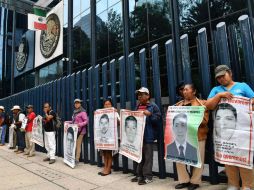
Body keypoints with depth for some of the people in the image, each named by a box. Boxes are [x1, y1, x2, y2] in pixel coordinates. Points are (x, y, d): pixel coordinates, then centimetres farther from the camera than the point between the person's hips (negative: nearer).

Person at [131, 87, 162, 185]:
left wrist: (150, 115, -23)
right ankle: (139, 175, 26)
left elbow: (158, 119, -12)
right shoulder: (138, 107, 16)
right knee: (140, 156, 15)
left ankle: (147, 176, 10)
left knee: (147, 157, 0)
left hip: (148, 136, -7)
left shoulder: (153, 106, -5)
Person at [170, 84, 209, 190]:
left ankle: (195, 181, 22)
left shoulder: (202, 103, 0)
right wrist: (178, 121, -1)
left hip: (197, 136, -4)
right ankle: (184, 180, 20)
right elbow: (173, 117, 20)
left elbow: (205, 120, -8)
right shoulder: (179, 104, 14)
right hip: (181, 135, 5)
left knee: (197, 159, 5)